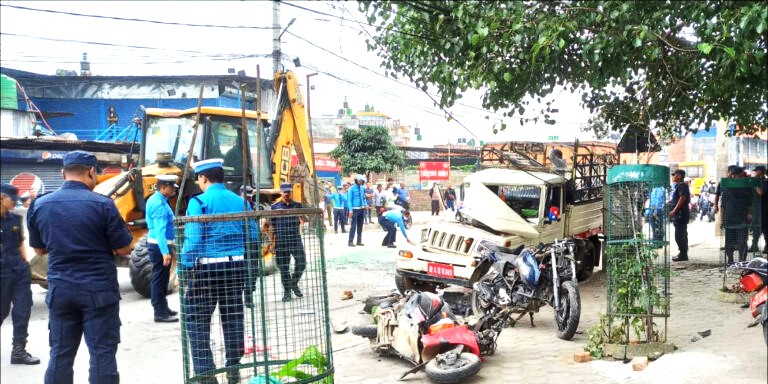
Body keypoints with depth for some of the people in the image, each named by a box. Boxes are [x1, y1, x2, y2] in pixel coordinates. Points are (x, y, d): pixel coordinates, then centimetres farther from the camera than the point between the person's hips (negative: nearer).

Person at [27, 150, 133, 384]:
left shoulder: (39, 205, 2)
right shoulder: (102, 205, -12)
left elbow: (39, 249, 14)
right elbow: (124, 250, -8)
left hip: (60, 289, 4)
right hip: (99, 289, -4)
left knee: (60, 355, 12)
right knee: (102, 354, 2)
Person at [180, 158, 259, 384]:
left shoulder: (199, 202, -8)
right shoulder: (240, 201, 7)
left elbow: (193, 240, -13)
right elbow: (253, 237, 7)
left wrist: (185, 269, -8)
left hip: (207, 266, -5)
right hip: (236, 265, 5)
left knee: (196, 319, 4)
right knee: (233, 317, 14)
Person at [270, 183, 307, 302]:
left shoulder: (297, 205, 7)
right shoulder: (275, 207, 4)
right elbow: (272, 226, 4)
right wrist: (272, 244, 0)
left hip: (295, 239, 1)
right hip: (281, 241, -1)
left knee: (301, 263, -2)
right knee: (284, 267, 3)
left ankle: (294, 284, 23)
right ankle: (287, 291, 16)